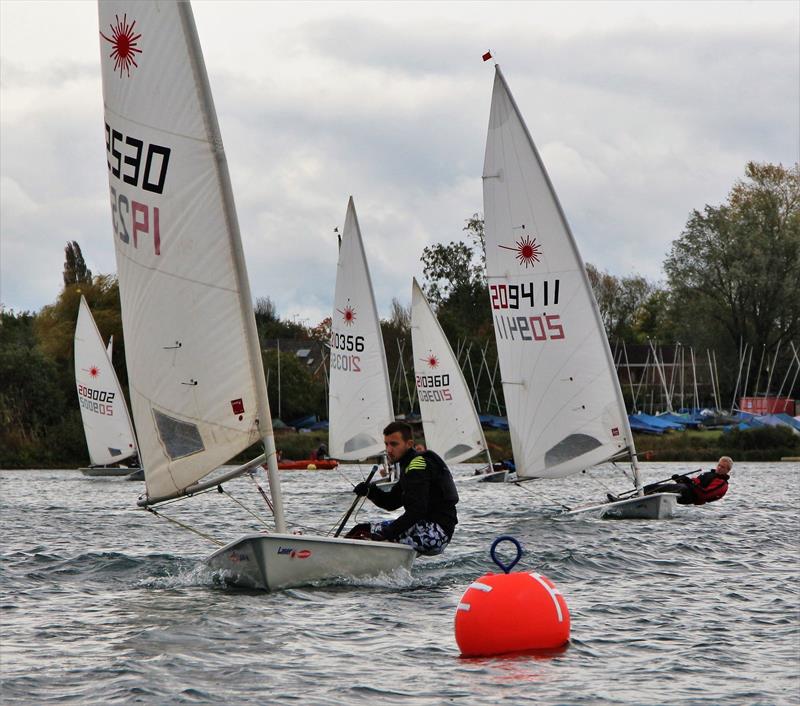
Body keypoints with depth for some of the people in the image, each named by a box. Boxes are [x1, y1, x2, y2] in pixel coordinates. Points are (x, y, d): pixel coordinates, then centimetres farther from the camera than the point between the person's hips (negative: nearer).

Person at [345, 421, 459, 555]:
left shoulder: (418, 465, -14)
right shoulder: (410, 465, 19)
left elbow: (416, 512, -23)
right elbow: (391, 502, 21)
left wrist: (386, 534, -26)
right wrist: (370, 490, 3)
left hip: (436, 531, -11)